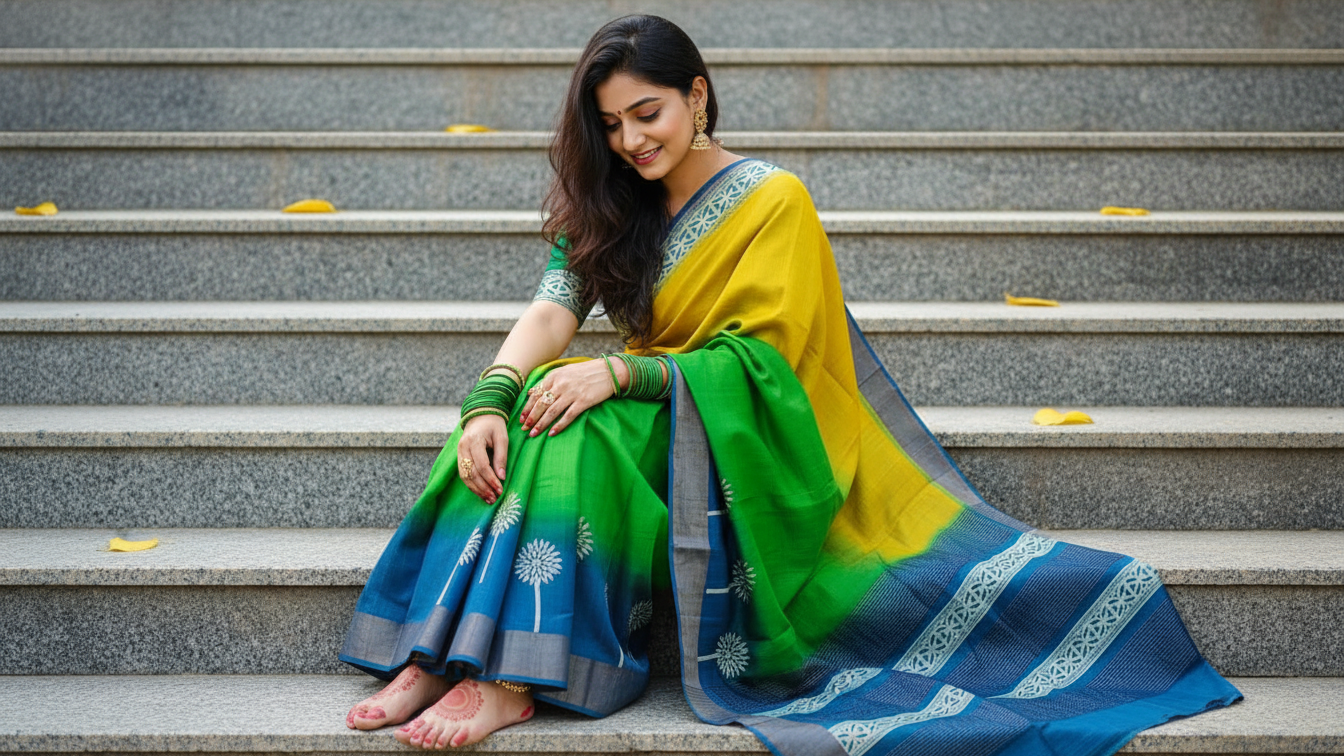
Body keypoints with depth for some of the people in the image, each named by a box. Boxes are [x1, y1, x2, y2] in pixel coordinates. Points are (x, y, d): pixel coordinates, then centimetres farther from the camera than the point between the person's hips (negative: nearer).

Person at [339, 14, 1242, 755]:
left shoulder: (771, 201, -7)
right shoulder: (610, 208, 11)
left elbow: (757, 361, -14)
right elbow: (555, 305, -5)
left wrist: (619, 373, -27)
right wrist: (490, 398, -26)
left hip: (745, 441, -5)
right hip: (659, 419, 5)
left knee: (574, 432, -33)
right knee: (519, 418, -26)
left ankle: (514, 678, -40)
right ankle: (436, 655, -34)